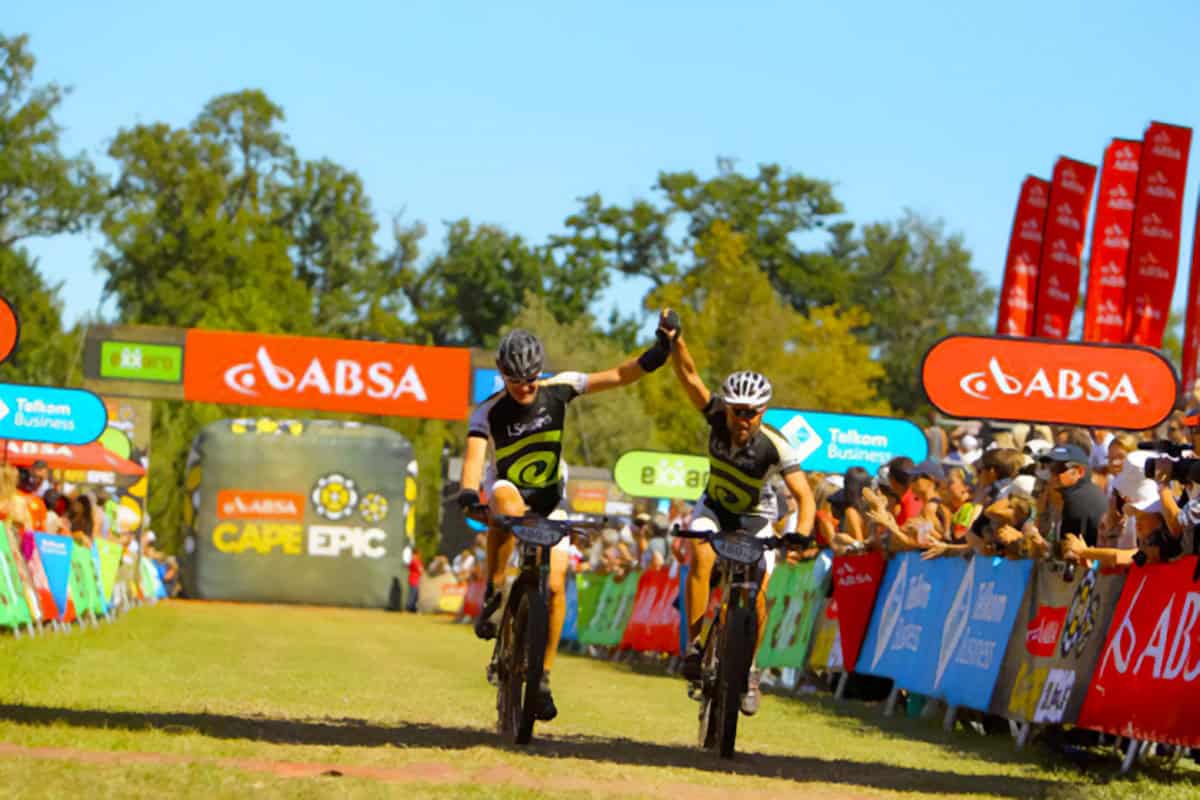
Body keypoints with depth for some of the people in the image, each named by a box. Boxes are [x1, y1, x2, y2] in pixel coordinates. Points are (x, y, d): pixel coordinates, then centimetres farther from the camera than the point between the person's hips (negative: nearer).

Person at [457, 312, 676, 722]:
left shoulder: (558, 390, -14)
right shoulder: (489, 412, -19)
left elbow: (618, 376, -16)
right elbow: (475, 453, -34)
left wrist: (657, 353, -32)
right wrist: (468, 492, -54)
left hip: (549, 502, 2)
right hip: (508, 493, -2)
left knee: (555, 585, -12)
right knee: (507, 501, -41)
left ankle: (543, 677, 2)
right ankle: (492, 596, -28)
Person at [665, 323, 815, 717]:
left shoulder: (775, 445, -32)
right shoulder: (717, 417, -24)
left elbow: (804, 495, -37)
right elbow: (689, 375, -32)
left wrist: (802, 535, -54)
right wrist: (675, 340, -50)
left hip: (755, 517, -1)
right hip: (714, 507, 1)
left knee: (756, 594, -15)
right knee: (701, 556, -30)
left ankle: (749, 668, 10)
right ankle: (693, 645, -23)